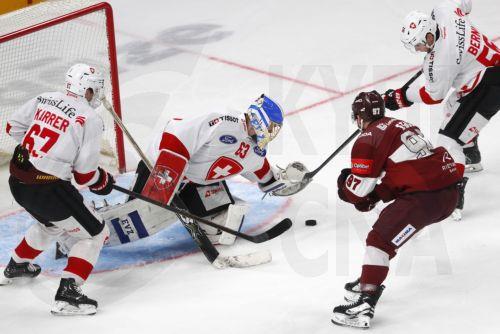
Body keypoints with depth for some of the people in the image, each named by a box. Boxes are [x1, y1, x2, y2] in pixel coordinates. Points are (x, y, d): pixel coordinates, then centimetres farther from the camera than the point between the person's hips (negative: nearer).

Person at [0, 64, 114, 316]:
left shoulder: (45, 99, 6)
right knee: (93, 234, 6)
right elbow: (85, 174, -12)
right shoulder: (90, 119, -11)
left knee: (52, 223, 35)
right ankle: (67, 294, -7)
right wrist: (104, 182, 9)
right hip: (47, 189, -8)